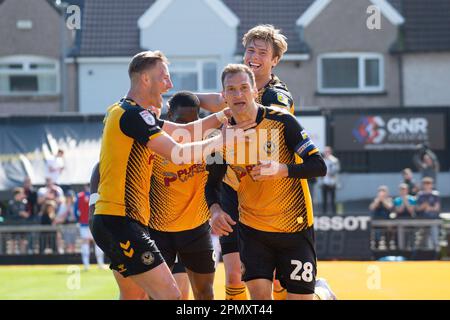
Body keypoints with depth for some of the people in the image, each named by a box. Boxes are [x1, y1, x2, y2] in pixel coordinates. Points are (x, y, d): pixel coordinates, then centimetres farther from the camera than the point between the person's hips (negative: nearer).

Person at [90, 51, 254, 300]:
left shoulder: (124, 111, 18)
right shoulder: (133, 114, -14)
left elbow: (184, 130, 20)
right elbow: (178, 154, -19)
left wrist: (224, 115, 11)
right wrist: (222, 140, -7)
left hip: (110, 221, 11)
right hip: (121, 222, -11)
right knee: (169, 295, -13)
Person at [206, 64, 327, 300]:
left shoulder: (281, 121, -14)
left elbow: (319, 166, -15)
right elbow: (212, 182, 8)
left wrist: (281, 170, -32)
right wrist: (215, 210, -12)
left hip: (295, 226, -3)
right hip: (252, 227, 3)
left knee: (300, 296, -3)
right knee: (259, 294, -9)